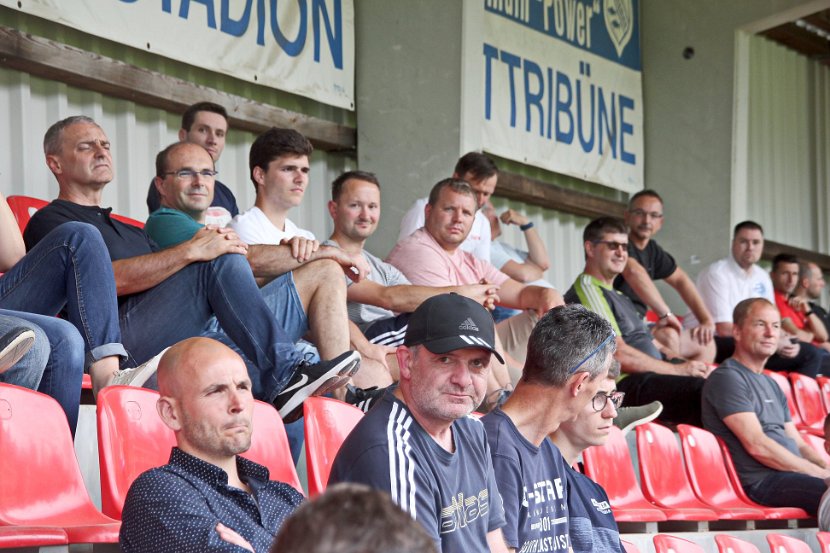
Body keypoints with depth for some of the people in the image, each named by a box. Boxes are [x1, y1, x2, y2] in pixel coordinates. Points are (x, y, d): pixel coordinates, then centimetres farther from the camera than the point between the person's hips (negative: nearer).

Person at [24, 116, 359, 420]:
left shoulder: (131, 232, 37)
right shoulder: (50, 222, 8)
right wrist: (193, 250, -14)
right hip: (118, 341, -8)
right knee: (220, 261, -21)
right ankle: (285, 375, -25)